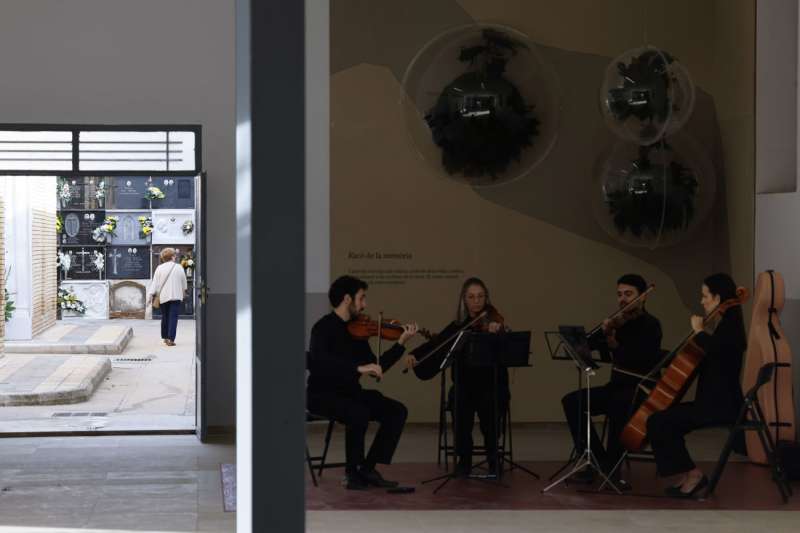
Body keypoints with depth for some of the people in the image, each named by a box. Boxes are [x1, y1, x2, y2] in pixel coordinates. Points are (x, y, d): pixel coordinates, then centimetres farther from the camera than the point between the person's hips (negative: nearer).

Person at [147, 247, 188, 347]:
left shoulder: (160, 268, -1)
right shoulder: (179, 267, -1)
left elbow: (155, 282, -3)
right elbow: (184, 282, 11)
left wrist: (151, 294, -1)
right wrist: (184, 291, 29)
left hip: (163, 296, 2)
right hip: (176, 296, -2)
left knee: (165, 317, 16)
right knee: (173, 318, -5)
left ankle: (165, 337, 26)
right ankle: (170, 339, -15)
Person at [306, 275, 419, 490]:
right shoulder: (324, 327, -13)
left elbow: (376, 370, 11)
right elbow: (317, 362, -33)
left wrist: (401, 343, 3)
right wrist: (358, 368, -39)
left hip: (349, 392, 8)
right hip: (323, 394, -8)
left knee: (397, 411, -9)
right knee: (359, 414, -34)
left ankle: (368, 469, -3)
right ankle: (353, 472, -13)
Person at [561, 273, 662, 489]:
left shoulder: (650, 325, -7)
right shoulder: (618, 323, 11)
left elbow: (642, 360, -22)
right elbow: (588, 344, 4)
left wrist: (616, 346, -30)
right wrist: (603, 331, -12)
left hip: (642, 390, -7)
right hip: (617, 386, 7)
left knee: (616, 404, -39)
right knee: (572, 401, -14)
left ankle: (612, 467, -25)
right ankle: (599, 461, -13)